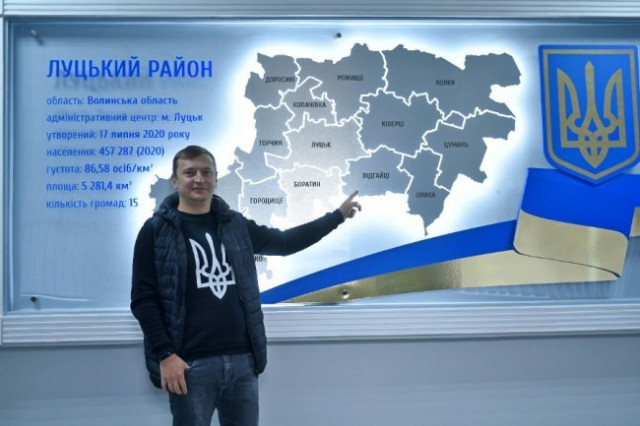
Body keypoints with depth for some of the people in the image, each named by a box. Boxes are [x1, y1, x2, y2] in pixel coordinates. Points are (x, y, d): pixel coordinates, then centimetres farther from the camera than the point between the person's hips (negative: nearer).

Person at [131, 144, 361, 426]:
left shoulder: (235, 225, 11)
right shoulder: (156, 231, -2)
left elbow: (284, 242, 23)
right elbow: (143, 299, -5)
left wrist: (338, 215, 22)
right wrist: (164, 355, -13)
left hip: (242, 359, 4)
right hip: (191, 364, -4)